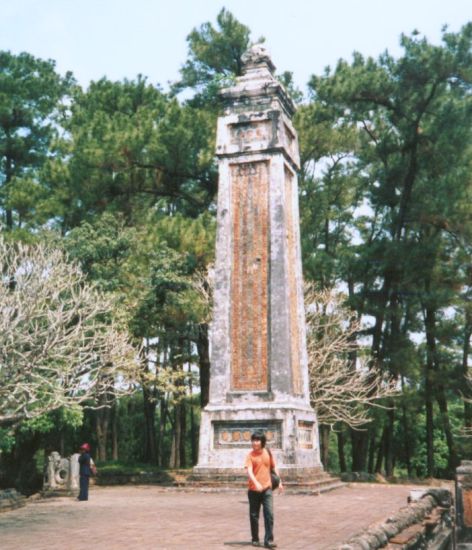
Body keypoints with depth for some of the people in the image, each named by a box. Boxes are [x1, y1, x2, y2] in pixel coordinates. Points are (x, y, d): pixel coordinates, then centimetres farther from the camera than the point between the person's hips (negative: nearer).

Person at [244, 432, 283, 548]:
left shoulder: (268, 453, 5)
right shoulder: (250, 455, -7)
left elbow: (274, 468, 17)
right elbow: (249, 471, -19)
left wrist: (279, 482, 16)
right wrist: (256, 483, -35)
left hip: (267, 488, 2)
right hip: (254, 490, -2)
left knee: (269, 514, -7)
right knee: (254, 515, 7)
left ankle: (268, 540, -4)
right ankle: (255, 539, 21)